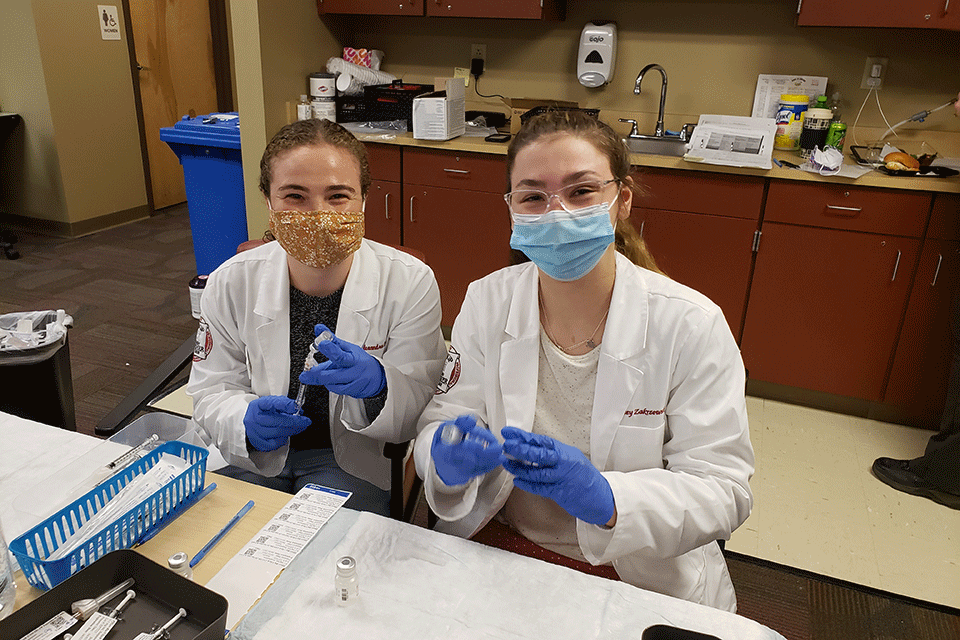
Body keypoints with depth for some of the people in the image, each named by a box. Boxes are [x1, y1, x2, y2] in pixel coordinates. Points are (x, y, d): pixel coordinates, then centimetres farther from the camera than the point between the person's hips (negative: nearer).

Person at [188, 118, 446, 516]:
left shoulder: (411, 284, -16)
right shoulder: (231, 283, -10)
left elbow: (417, 412, -14)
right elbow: (211, 391, 0)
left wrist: (376, 385, -37)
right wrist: (246, 422, -24)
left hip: (350, 461, -2)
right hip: (251, 457, 3)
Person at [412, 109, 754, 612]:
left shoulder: (690, 325, -14)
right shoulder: (486, 302, -4)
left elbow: (722, 490, -13)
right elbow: (440, 422, -2)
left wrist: (605, 497, -29)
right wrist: (449, 458, -25)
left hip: (641, 576, 1)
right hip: (496, 556, 1)